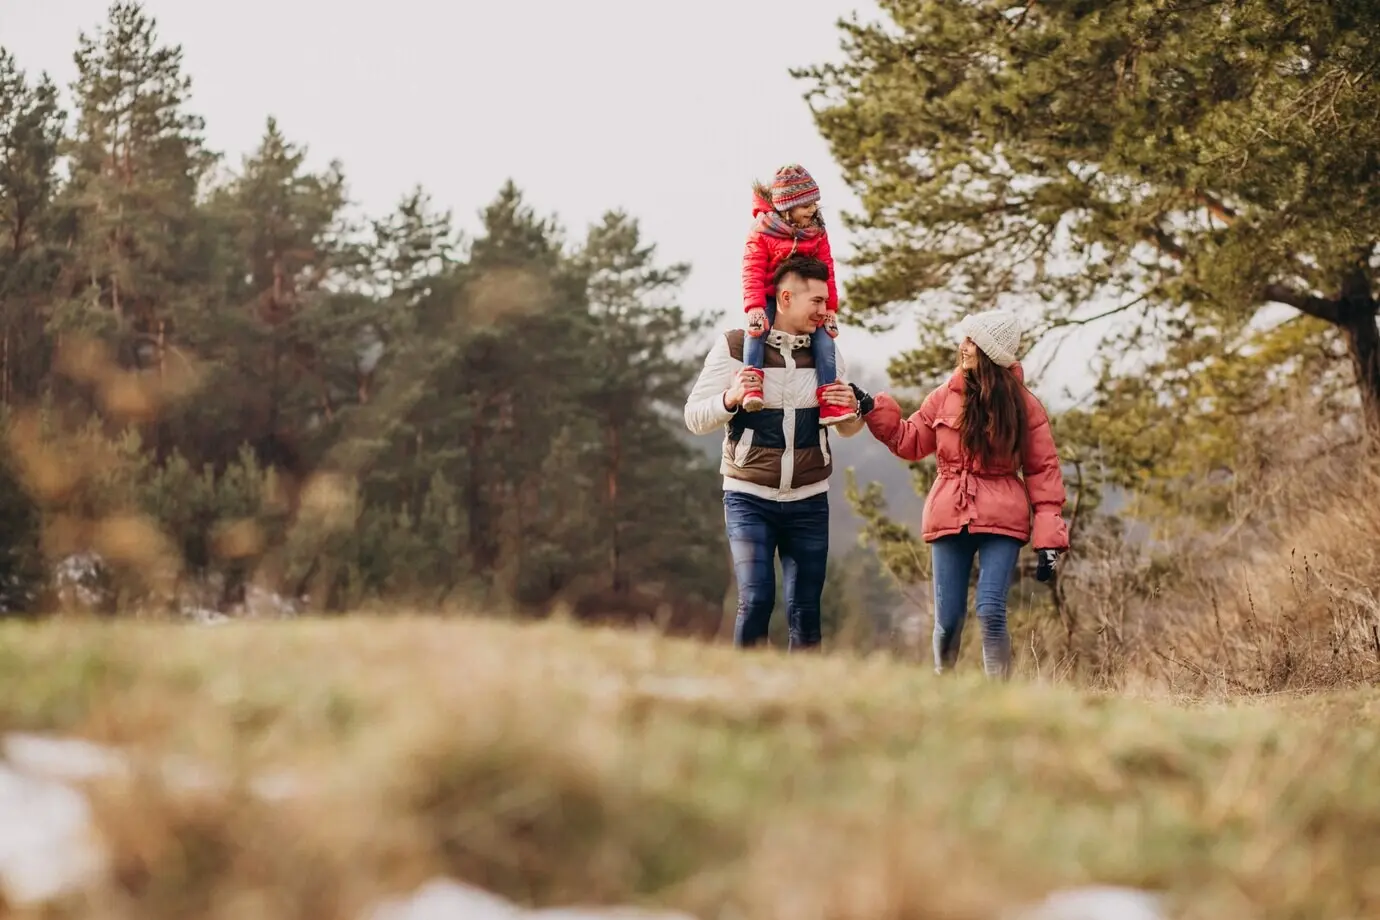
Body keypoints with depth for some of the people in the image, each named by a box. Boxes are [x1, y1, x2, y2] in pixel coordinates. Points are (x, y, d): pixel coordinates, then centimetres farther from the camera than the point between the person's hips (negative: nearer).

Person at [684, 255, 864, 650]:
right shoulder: (734, 346, -5)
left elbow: (848, 429, 14)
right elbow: (694, 418, -3)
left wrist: (851, 409, -9)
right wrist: (730, 399, -23)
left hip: (809, 501, 3)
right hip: (749, 497, -3)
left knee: (805, 610, 3)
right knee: (755, 599, -14)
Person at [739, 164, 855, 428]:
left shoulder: (816, 231, 4)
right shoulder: (761, 232, -9)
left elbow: (826, 271, 5)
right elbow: (753, 272, -16)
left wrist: (830, 307, -4)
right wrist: (754, 307, -29)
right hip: (770, 299, -3)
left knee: (824, 338, -16)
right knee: (757, 328, -33)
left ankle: (829, 405, -17)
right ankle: (752, 389, -38)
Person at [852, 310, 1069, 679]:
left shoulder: (1024, 406, 0)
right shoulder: (946, 396, 6)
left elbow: (1044, 470, 0)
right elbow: (909, 441, 18)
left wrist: (1048, 537, -7)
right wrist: (874, 410, 5)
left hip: (1001, 522, -2)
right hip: (950, 519, 2)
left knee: (991, 612, -14)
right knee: (948, 618, 2)